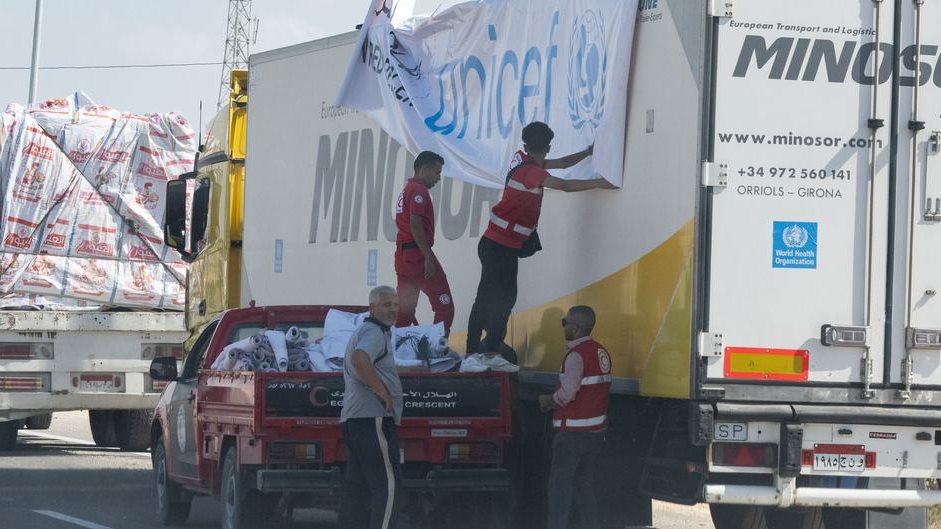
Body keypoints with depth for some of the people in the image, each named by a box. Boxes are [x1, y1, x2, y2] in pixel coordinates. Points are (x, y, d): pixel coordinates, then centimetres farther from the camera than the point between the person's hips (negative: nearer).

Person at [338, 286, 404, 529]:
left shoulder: (361, 331, 26)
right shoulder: (374, 332, -9)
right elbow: (360, 360, -30)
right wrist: (382, 391, -22)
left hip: (353, 418, 11)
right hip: (374, 417, -11)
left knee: (356, 488, 8)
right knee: (386, 485, -13)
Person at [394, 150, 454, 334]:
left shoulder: (407, 190, 20)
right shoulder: (419, 190, -10)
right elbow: (415, 224, -20)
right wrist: (428, 257, -22)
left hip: (402, 254, 10)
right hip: (418, 253, -10)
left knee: (404, 308, 10)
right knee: (444, 305, -7)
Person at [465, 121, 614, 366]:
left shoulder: (523, 160, 10)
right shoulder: (531, 171, -16)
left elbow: (561, 163, 21)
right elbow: (565, 185, -22)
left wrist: (589, 152, 21)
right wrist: (598, 183, -14)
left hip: (493, 243, 9)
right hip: (503, 246, -9)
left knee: (486, 299, 10)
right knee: (503, 298, -9)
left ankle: (472, 353, 11)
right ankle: (490, 354, -13)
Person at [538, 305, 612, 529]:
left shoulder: (577, 355, -16)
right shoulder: (600, 352, 11)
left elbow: (566, 394, -23)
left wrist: (548, 400, -4)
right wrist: (555, 400, 12)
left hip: (573, 433, -8)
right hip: (595, 431, 8)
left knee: (560, 484, -3)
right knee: (584, 483, 13)